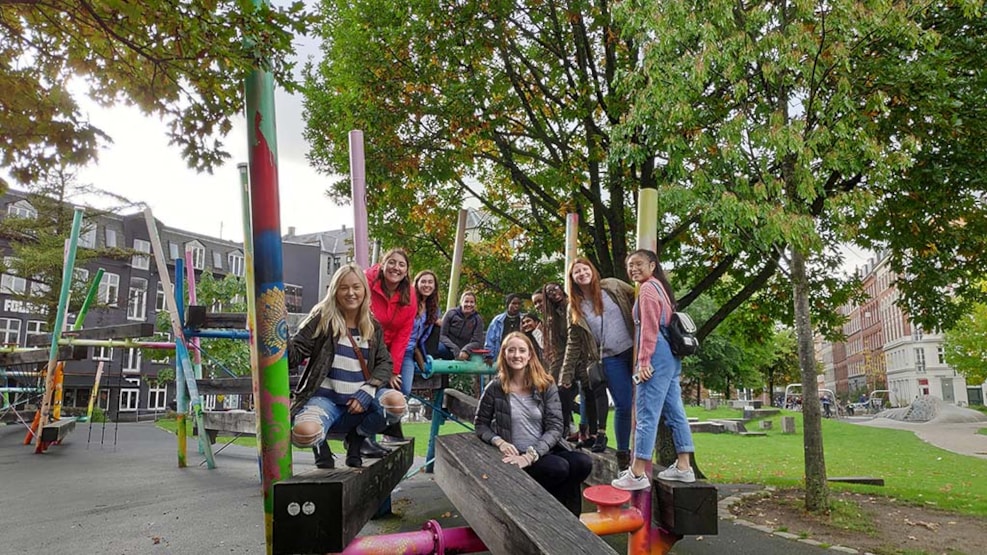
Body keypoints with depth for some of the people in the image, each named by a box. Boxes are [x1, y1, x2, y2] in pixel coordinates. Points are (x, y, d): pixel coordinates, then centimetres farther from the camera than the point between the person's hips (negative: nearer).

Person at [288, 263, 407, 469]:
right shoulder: (322, 320, -1)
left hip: (361, 401, 4)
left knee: (396, 402, -28)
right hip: (325, 398, -3)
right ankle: (321, 444, 7)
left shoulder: (372, 326, 10)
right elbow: (295, 355, -5)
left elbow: (385, 363, 4)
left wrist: (367, 392, -13)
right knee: (304, 433, -35)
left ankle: (356, 438, 4)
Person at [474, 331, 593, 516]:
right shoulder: (495, 388, -3)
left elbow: (555, 427, -5)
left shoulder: (546, 385, 1)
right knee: (559, 468, -31)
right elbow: (481, 424, 8)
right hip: (516, 455, -3)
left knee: (583, 463, -26)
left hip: (545, 450, 3)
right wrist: (499, 442, -14)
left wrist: (531, 455, -20)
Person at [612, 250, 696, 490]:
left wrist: (644, 361, -18)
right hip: (671, 356, 10)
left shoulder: (647, 288, -7)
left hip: (656, 355, -10)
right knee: (674, 412, 11)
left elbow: (649, 327, -15)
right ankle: (684, 466, 16)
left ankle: (638, 473, -10)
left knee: (647, 414, -10)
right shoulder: (660, 286, 22)